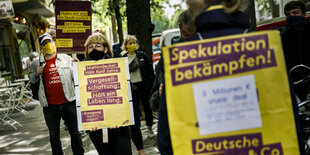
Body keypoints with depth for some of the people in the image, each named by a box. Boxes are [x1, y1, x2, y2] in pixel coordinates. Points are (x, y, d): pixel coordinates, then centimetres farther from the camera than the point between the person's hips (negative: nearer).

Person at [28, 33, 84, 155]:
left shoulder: (66, 58, 5)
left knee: (75, 132, 8)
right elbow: (31, 80, 16)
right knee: (54, 135, 12)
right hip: (50, 106, 0)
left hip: (68, 102, 0)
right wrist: (37, 74, -3)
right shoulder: (36, 63, 5)